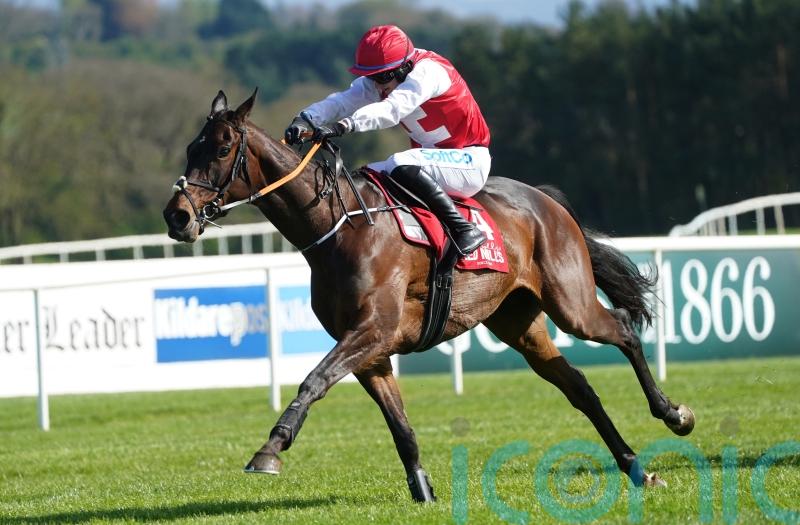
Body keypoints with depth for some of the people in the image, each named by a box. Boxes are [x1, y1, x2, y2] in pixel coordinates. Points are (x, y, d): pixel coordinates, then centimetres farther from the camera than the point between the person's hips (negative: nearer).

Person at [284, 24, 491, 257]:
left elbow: (392, 109, -37)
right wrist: (304, 120, -34)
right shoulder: (375, 81, 2)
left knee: (403, 166, -32)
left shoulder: (428, 72, -22)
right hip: (432, 157, 9)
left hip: (469, 161, -9)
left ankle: (464, 229, -29)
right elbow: (342, 101, -14)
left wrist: (343, 126, -51)